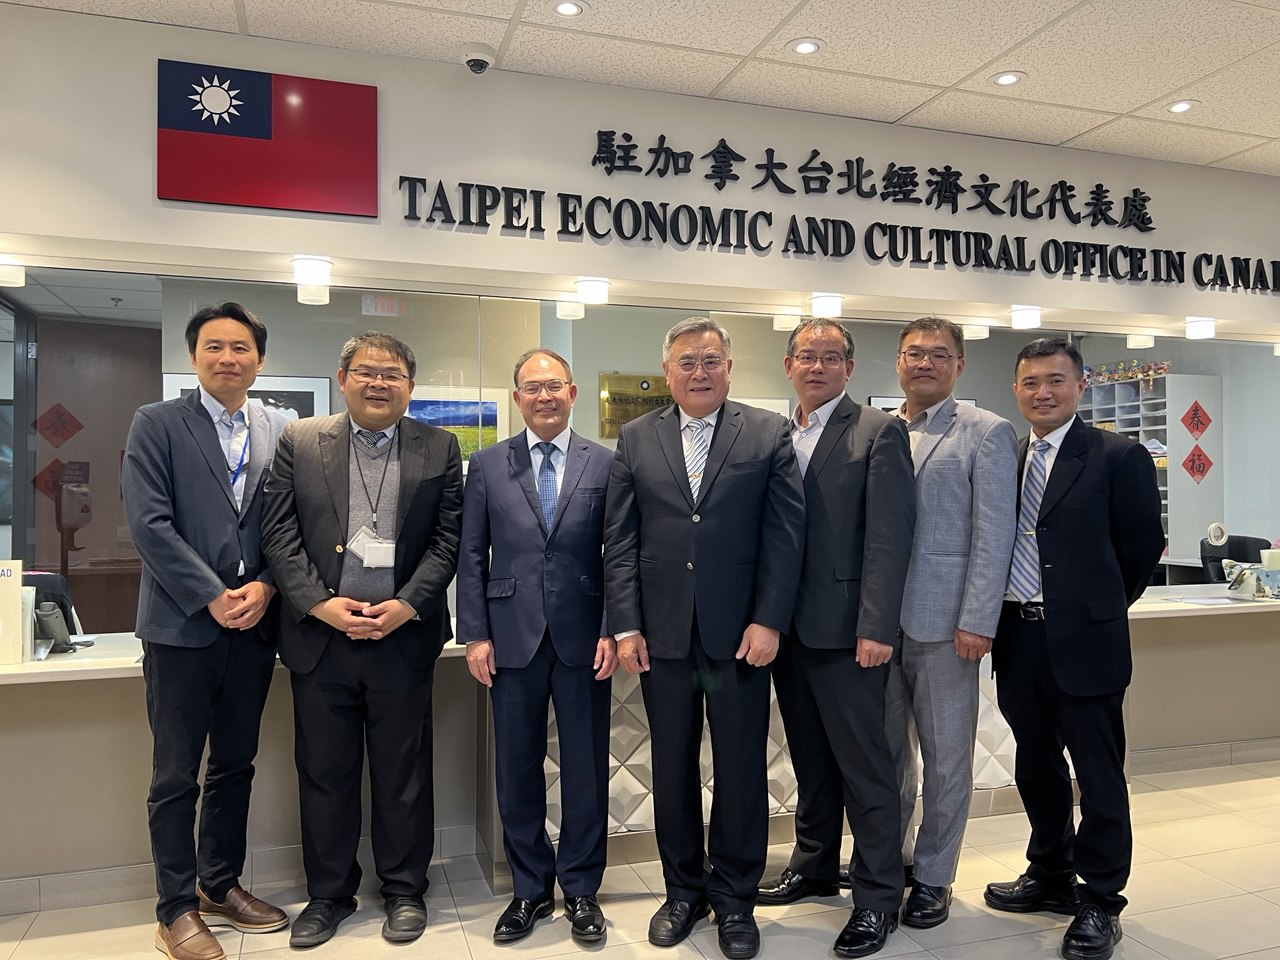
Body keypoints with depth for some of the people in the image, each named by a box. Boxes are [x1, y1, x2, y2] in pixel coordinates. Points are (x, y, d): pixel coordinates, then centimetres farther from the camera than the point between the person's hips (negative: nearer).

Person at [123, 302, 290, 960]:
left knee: (235, 767, 15)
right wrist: (212, 597, -14)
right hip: (181, 627, -4)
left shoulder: (278, 432, 8)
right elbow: (149, 523, -10)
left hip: (253, 626, 4)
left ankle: (221, 886, 32)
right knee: (176, 777, 6)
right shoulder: (156, 424, -2)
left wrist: (264, 588, -9)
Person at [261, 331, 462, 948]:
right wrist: (319, 603, -10)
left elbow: (449, 538, 0)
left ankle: (404, 890, 28)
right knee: (324, 772, 11)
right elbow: (279, 533, 1)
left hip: (404, 635, -1)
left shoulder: (439, 448, 4)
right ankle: (329, 893, 30)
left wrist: (407, 605, -11)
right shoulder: (299, 442, 6)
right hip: (320, 634, 1)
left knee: (403, 772, 9)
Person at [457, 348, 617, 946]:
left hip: (584, 641, -1)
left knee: (586, 769, 8)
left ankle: (581, 890, 26)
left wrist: (612, 631, -5)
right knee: (517, 770, 10)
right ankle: (530, 890, 27)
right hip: (512, 639, 1)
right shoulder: (487, 466, 6)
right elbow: (472, 556, 4)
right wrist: (475, 634, -1)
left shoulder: (605, 464, 3)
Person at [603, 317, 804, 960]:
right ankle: (683, 890, 32)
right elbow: (619, 540, 3)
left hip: (740, 634, -1)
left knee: (741, 770, 9)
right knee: (672, 768, 13)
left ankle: (735, 899, 28)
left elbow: (785, 534, -3)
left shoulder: (768, 434, 2)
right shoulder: (636, 439, 6)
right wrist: (626, 626, -3)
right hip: (663, 636, 2)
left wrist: (768, 621, -10)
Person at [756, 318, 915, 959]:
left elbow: (889, 537, -12)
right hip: (787, 626, 6)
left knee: (863, 763, 3)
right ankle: (814, 866, 35)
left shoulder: (877, 432, -6)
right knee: (809, 759, 18)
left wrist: (876, 627, -18)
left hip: (845, 629, -6)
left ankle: (878, 896, 18)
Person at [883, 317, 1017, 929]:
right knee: (887, 751, 14)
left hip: (944, 624, -4)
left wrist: (977, 622, -13)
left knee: (946, 759, 8)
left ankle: (932, 878, 24)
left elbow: (993, 534, -7)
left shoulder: (987, 433, -1)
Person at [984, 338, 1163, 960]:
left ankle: (1100, 903, 23)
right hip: (1018, 640, 5)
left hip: (1084, 641, -5)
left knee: (1098, 775, 6)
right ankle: (1051, 877, 36)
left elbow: (1143, 546, -1)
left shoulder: (1118, 457, -6)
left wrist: (1101, 605, 8)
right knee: (1036, 768, 18)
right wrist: (1001, 616, 7)